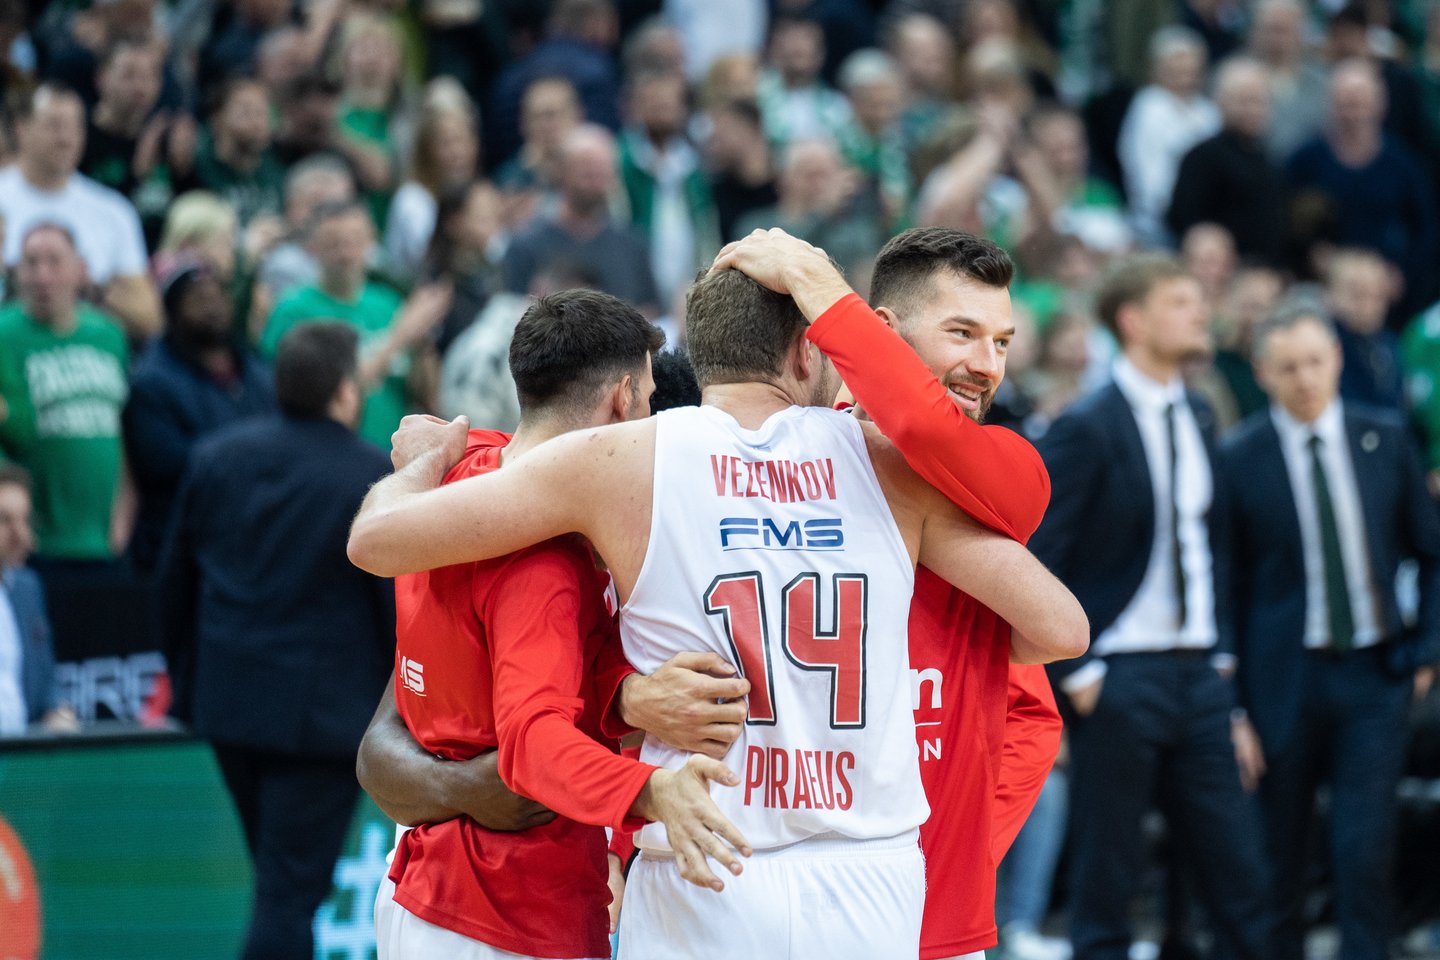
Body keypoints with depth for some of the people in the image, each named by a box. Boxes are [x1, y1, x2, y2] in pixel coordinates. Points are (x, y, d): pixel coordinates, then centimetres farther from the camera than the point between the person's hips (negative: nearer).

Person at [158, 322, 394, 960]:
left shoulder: (215, 457, 4)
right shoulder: (375, 480, -13)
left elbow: (175, 579, 11)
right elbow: (400, 604, -10)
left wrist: (185, 679, 22)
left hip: (227, 698, 6)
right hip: (322, 710, -6)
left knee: (280, 877, 21)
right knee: (291, 890, -4)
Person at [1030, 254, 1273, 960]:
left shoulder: (1199, 421, 12)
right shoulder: (1087, 430, -10)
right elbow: (1034, 568, -12)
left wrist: (1222, 656, 13)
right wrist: (1074, 675, -13)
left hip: (1199, 672, 7)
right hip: (1120, 681, -7)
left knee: (1240, 875, 5)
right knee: (1105, 885, 1)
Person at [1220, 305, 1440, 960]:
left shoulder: (1384, 441, 3)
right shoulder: (1240, 459, -4)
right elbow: (1227, 583, 0)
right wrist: (1233, 696, -4)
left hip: (1374, 672, 1)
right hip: (1284, 679, -1)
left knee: (1365, 850, -8)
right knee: (1280, 853, 6)